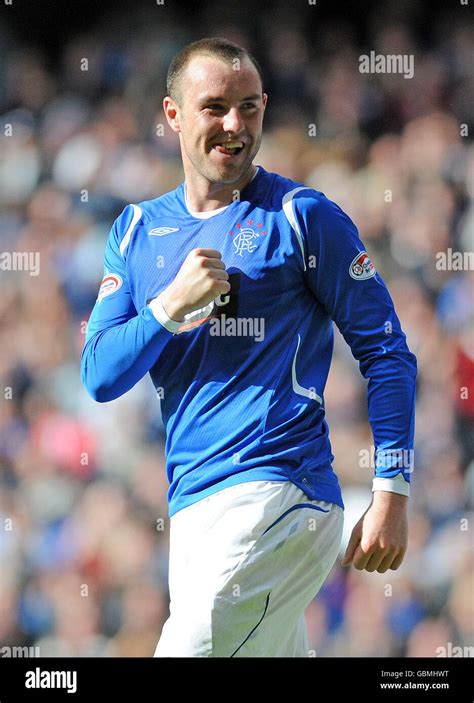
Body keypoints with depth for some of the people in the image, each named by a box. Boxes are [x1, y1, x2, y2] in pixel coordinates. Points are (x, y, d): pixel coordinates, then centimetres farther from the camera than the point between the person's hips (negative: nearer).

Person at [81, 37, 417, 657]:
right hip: (190, 507, 6)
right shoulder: (138, 231, 14)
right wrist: (173, 304, -11)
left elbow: (387, 352, -1)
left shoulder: (303, 216, -1)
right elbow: (100, 378, 7)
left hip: (277, 494, -6)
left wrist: (392, 493, -9)